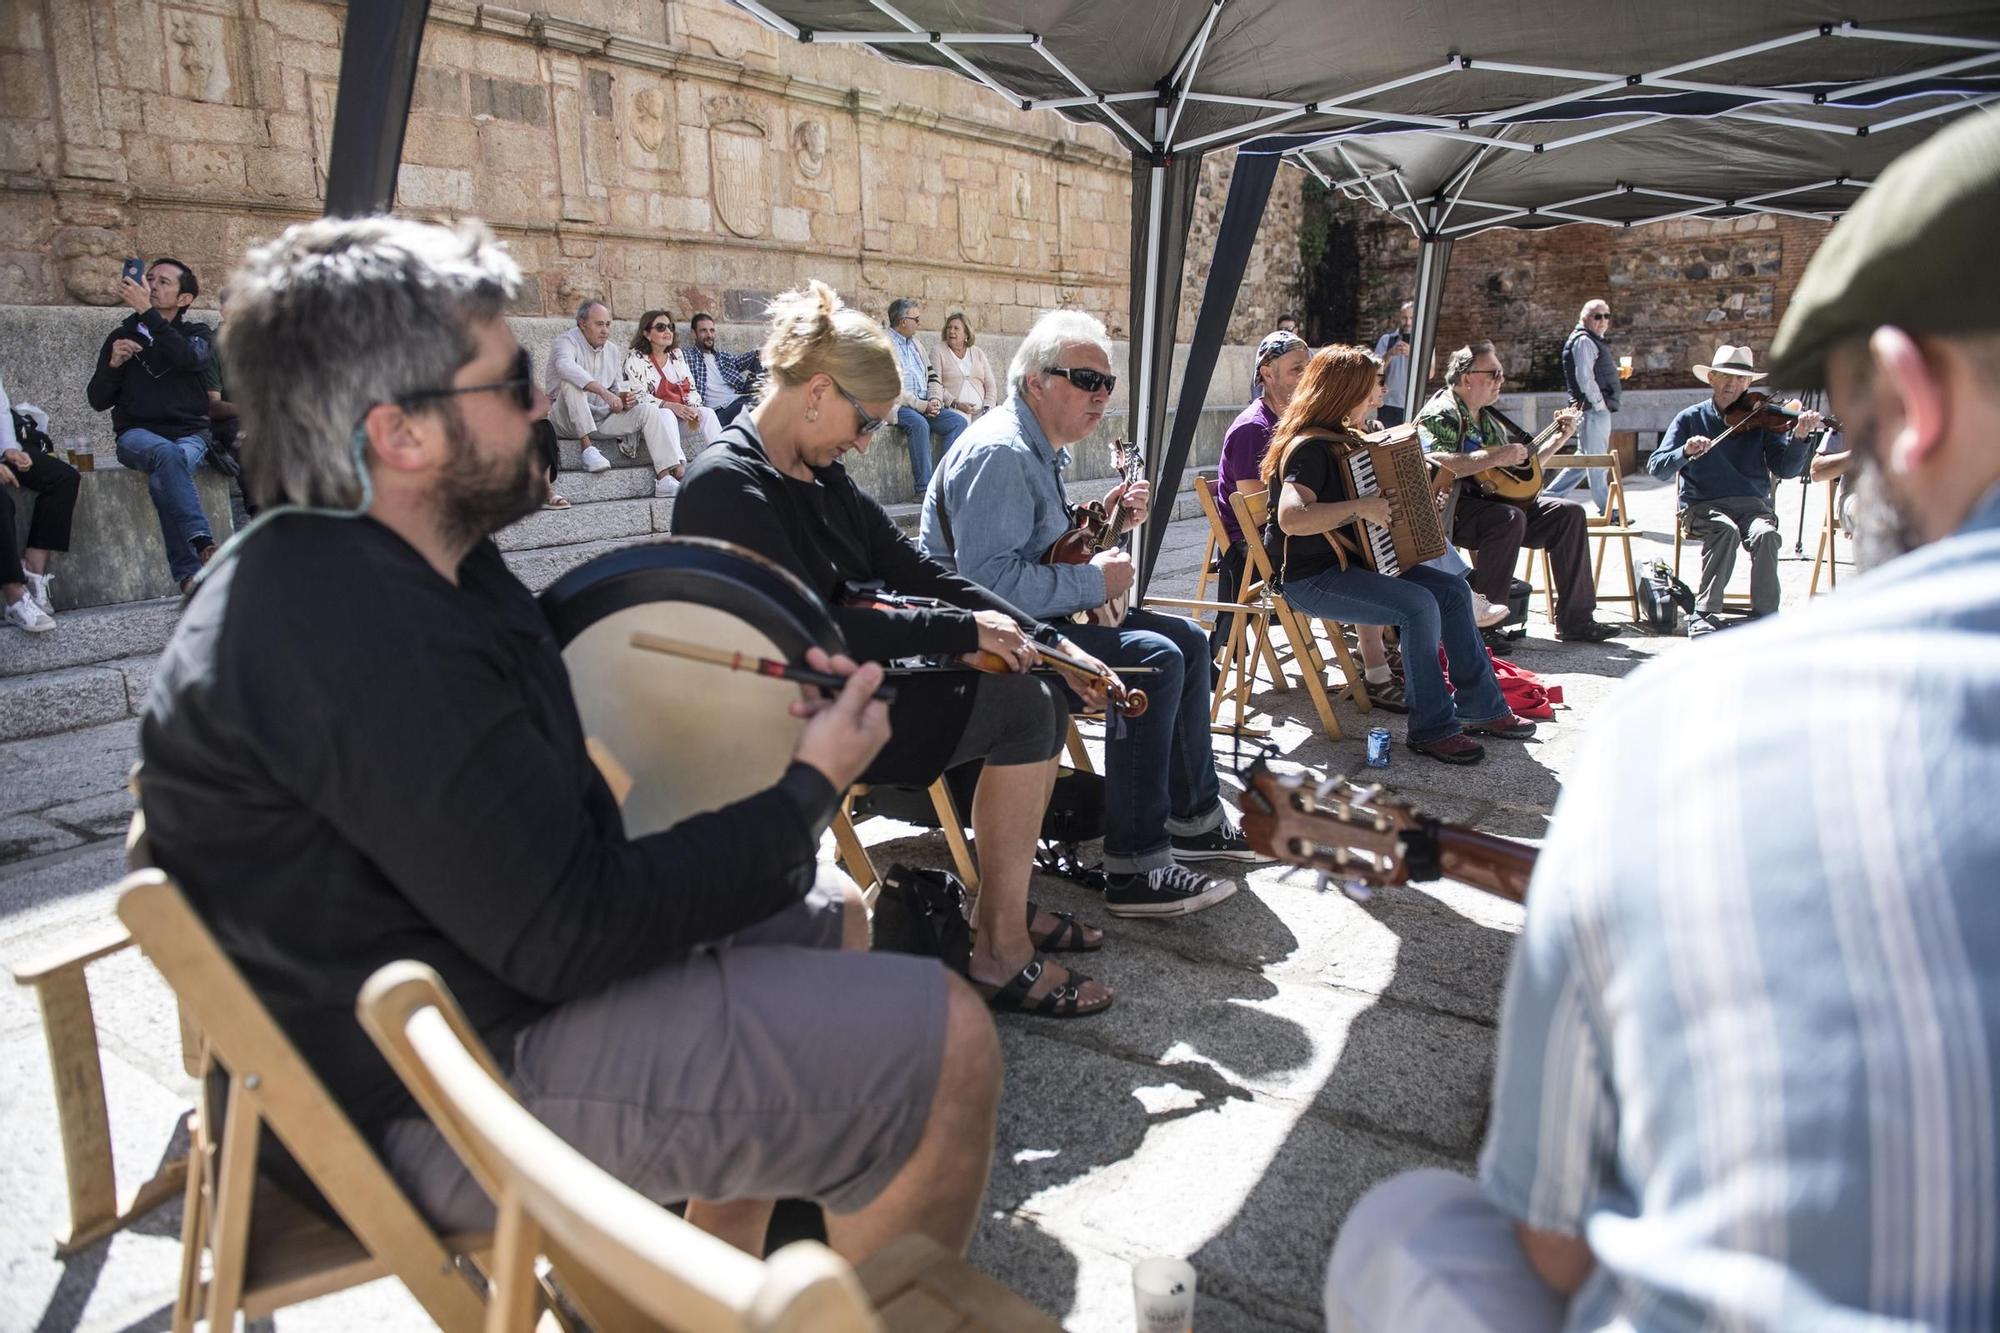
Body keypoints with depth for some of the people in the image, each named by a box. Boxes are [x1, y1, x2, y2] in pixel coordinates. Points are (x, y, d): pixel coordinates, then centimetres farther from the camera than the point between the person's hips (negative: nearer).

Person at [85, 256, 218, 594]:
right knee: (165, 452, -36)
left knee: (162, 480, -33)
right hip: (137, 433, 0)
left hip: (189, 434, 0)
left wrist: (146, 312, -18)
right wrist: (113, 364, -5)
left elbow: (188, 357, -16)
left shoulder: (198, 334, 13)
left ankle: (188, 573, -36)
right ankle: (203, 543, -51)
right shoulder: (122, 335, 16)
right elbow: (98, 401, 12)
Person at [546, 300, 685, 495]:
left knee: (648, 410, -14)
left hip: (601, 416, 6)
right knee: (571, 382, -33)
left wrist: (623, 398, -9)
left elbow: (618, 388, 18)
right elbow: (565, 366, -31)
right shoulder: (567, 340, -8)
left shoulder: (612, 350, 14)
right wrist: (604, 392, -41)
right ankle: (587, 446, -31)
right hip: (568, 419, -6)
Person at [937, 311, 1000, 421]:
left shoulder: (978, 353, 20)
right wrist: (956, 404, -15)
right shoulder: (939, 353, 9)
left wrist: (987, 408, -1)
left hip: (980, 411, 3)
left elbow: (990, 385, 15)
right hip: (954, 410, -3)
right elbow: (936, 386, -2)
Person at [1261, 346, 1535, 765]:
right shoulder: (1309, 448, -19)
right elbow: (1290, 518, -36)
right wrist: (1359, 507, -32)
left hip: (1348, 561, 10)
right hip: (1309, 578, -10)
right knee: (1419, 605, -25)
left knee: (1452, 588, 2)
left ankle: (1480, 707, 11)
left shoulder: (1345, 439, 13)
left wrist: (1416, 501, 17)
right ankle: (1431, 730, -12)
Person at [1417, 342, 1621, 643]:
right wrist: (1496, 457, -27)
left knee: (1569, 513, -2)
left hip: (1493, 499, 9)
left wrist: (1559, 438, 22)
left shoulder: (1489, 417, 20)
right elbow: (1435, 463, -31)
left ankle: (1575, 620, -1)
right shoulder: (1441, 414, -10)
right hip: (1453, 509, -9)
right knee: (1510, 518, -36)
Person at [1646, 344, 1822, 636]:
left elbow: (1787, 469, -1)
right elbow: (1656, 467, -3)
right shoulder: (1691, 418, 6)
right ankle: (1704, 614, -24)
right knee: (1727, 530, -33)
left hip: (1752, 505, 1)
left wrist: (1800, 438, -18)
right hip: (1703, 507, -1)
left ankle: (1764, 615, -19)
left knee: (1766, 534, -31)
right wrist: (1686, 452, -22)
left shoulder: (1760, 420, 8)